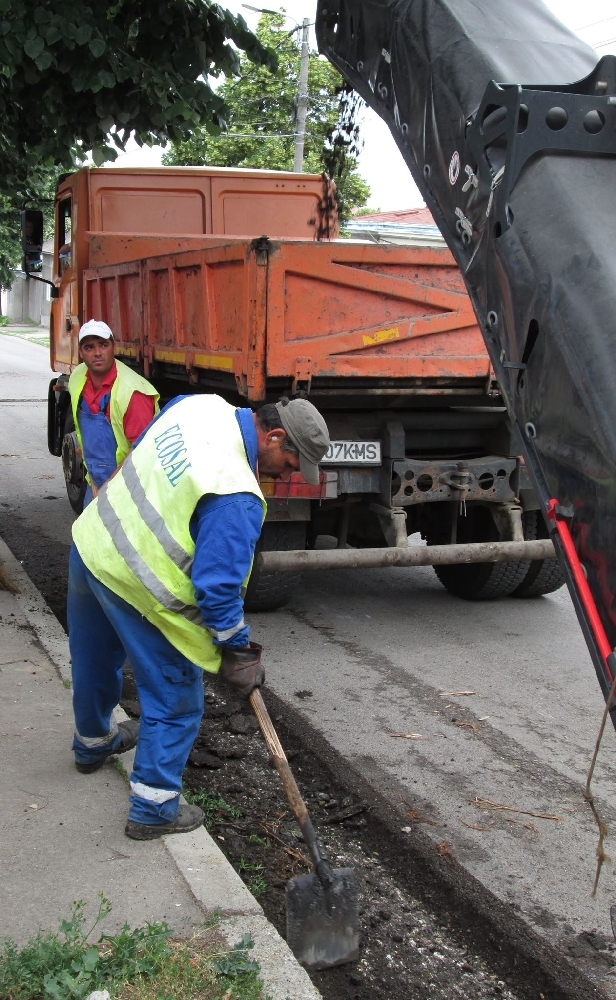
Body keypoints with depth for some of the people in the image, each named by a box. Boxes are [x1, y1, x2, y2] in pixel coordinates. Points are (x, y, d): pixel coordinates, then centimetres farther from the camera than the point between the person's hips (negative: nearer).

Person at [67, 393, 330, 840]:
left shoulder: (200, 404, -2)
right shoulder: (237, 499, -27)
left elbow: (140, 446, 17)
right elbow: (218, 588, -24)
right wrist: (240, 653, -10)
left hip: (89, 541, 9)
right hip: (137, 586, -9)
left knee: (94, 666, 30)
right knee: (176, 701, 7)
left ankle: (93, 743, 56)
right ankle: (154, 809, 17)